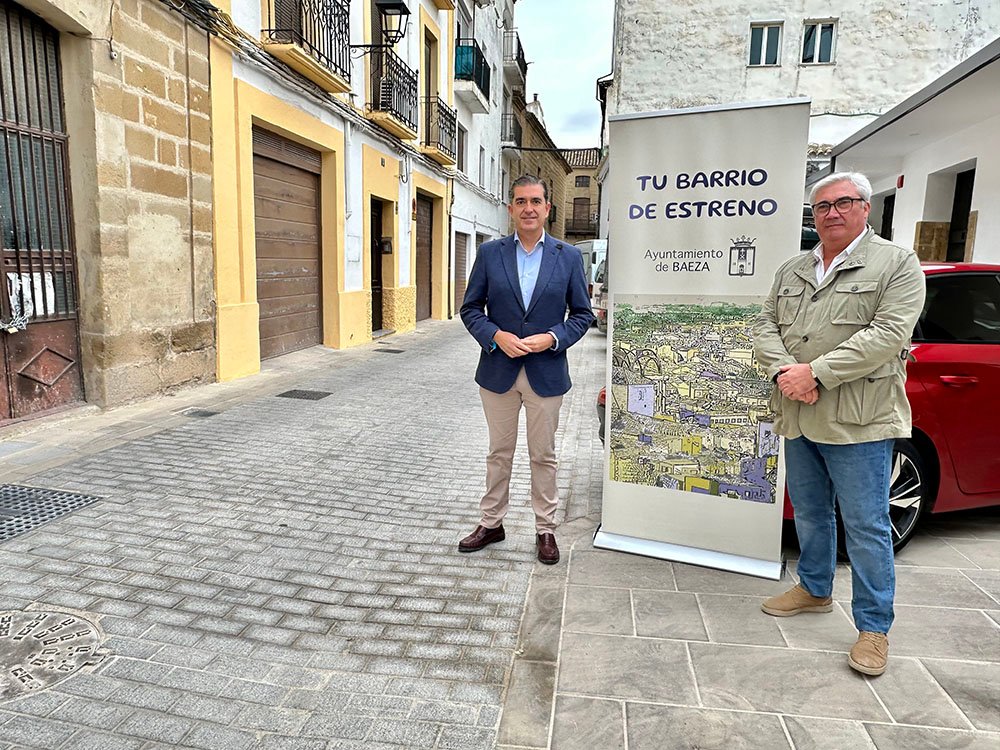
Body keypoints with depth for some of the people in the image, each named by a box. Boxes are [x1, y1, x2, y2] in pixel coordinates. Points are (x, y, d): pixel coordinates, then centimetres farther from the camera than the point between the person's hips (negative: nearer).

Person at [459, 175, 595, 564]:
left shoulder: (569, 257, 0)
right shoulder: (490, 253, 0)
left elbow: (582, 314, 3)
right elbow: (470, 309, 2)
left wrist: (552, 338, -14)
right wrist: (496, 336, -15)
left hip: (546, 373, 0)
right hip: (498, 371, 1)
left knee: (543, 456, 11)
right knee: (499, 453, 14)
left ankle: (545, 528, 26)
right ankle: (491, 523, 30)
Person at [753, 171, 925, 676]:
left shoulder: (897, 264, -3)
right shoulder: (792, 271, 13)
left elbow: (889, 335, -16)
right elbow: (765, 324, 7)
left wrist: (815, 372, -21)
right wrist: (783, 370, -13)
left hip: (857, 422, -5)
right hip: (798, 417, 6)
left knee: (866, 526, 3)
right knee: (810, 513, 19)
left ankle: (874, 627, 17)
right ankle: (814, 590, 38)